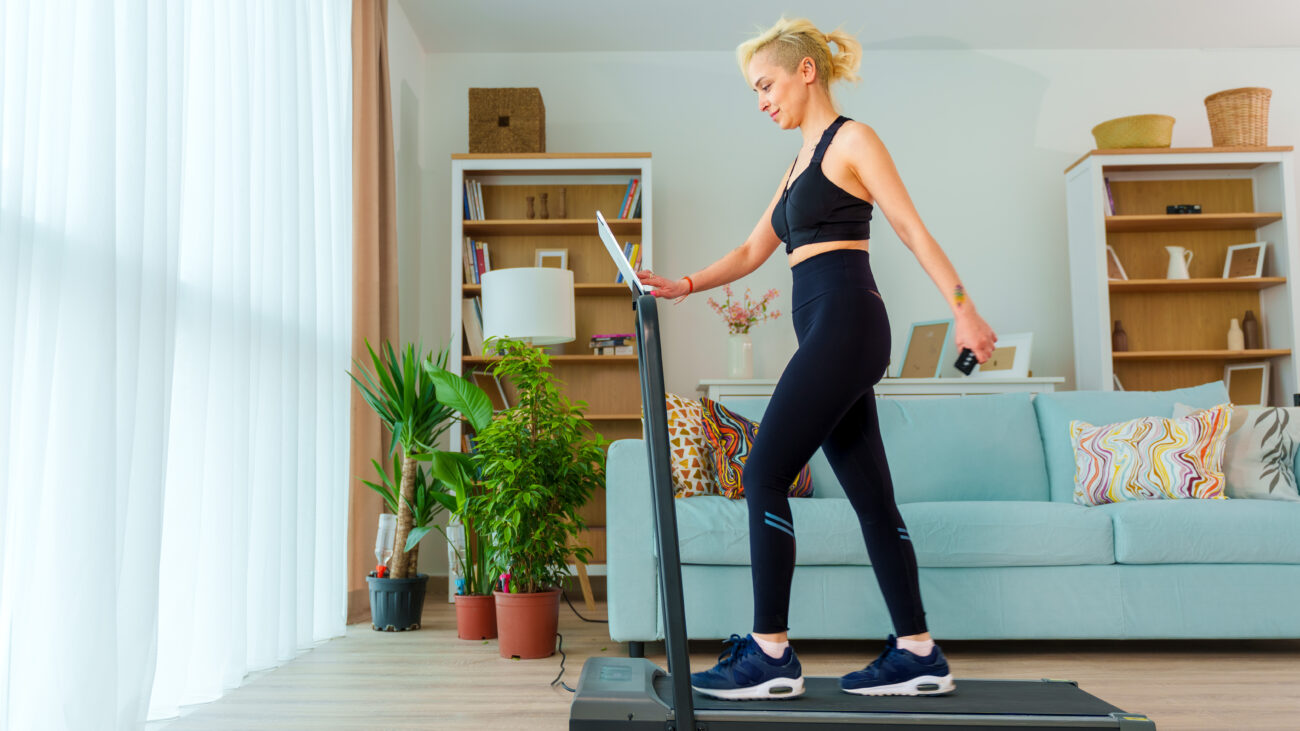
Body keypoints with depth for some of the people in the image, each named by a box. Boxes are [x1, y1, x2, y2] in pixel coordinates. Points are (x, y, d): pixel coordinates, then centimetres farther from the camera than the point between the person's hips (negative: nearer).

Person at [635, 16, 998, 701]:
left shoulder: (852, 139, -1)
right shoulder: (800, 163, 24)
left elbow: (912, 228, -7)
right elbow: (753, 250, 24)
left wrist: (963, 309, -12)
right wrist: (685, 285, 11)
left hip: (844, 322, -9)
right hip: (826, 334, 9)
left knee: (764, 475, -10)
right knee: (869, 494, 7)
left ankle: (770, 654, -5)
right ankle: (917, 654, 13)